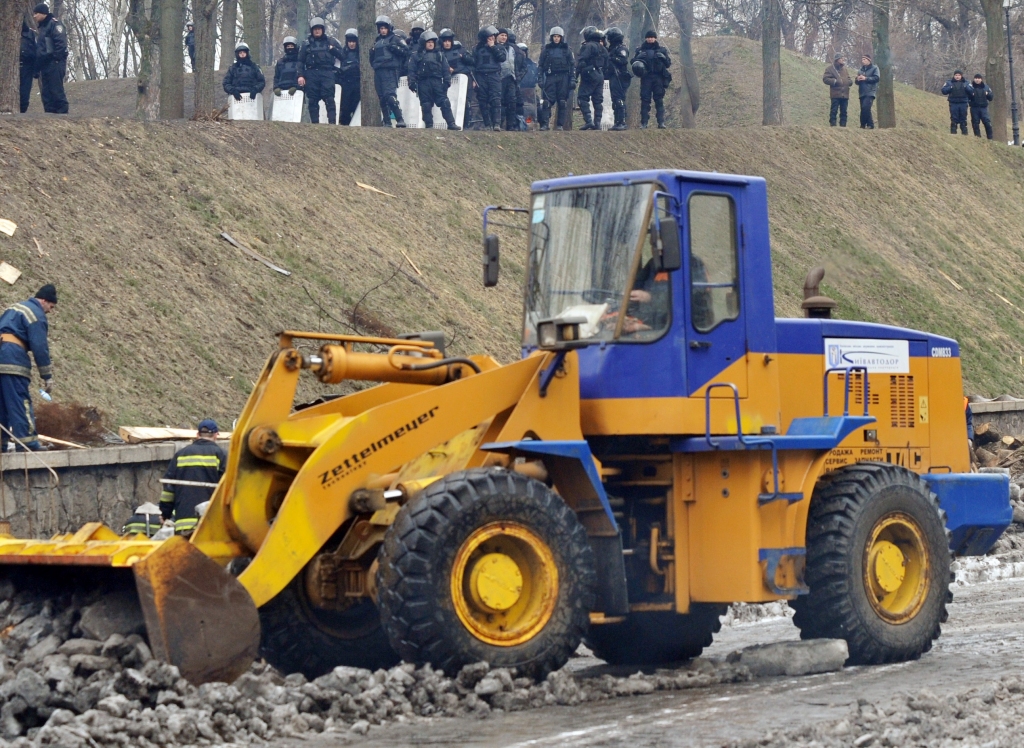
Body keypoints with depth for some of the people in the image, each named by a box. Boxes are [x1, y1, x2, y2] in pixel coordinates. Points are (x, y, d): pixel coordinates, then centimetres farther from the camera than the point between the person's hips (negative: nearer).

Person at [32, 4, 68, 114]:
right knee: (46, 93, 6)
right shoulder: (41, 27, 23)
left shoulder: (54, 24, -5)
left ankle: (62, 113, -11)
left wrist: (56, 58, -21)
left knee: (57, 92, -11)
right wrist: (37, 65, 15)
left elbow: (61, 43, -17)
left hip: (54, 65, -10)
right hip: (44, 66, 10)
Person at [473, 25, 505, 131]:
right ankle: (487, 125, 4)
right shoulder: (478, 49, 13)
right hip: (481, 77, 2)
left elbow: (502, 58, -7)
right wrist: (474, 79, 6)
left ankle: (496, 123, -19)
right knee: (483, 102, -1)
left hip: (494, 76, -2)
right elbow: (474, 64, 13)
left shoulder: (497, 47, 12)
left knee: (495, 100, -14)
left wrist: (493, 47, -5)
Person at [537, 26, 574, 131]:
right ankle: (544, 124, -11)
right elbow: (540, 65, 8)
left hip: (563, 78, 0)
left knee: (562, 102, 0)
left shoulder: (566, 49, 9)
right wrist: (540, 79, -1)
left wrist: (573, 80, 0)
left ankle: (560, 124, 3)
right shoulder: (546, 49, 9)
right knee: (547, 102, -9)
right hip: (550, 78, 0)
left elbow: (572, 65, 8)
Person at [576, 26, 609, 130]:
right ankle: (597, 123, 7)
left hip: (589, 76, -8)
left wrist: (576, 75, -15)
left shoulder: (587, 46, -10)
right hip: (600, 76, 8)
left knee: (582, 98, -6)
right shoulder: (603, 49, 17)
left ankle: (588, 121, -18)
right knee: (598, 100, 9)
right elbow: (606, 64, 19)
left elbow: (581, 62, -16)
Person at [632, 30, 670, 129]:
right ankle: (643, 123, -5)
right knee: (645, 100, -4)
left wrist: (662, 57, -10)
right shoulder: (640, 50, 14)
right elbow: (633, 62, 8)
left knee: (659, 100, -6)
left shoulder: (661, 50, 14)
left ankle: (661, 122, -8)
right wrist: (639, 58, -13)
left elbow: (668, 63, 9)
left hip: (658, 78, 0)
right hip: (645, 78, 0)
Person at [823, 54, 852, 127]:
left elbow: (848, 79, 29)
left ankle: (843, 125, 8)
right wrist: (835, 81, -16)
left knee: (844, 112, 5)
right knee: (834, 111, -8)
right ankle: (832, 125, -7)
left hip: (845, 94, 6)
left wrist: (850, 82, 5)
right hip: (835, 94, -6)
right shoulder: (830, 68, 1)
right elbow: (825, 79, -5)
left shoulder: (845, 69, 20)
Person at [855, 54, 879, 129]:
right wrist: (858, 79, -2)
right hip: (862, 92, 7)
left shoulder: (874, 68, 3)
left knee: (865, 107, -21)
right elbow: (857, 82, 22)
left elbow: (876, 78, -11)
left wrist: (866, 78, -16)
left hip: (870, 92, -7)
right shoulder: (861, 70, 21)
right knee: (864, 109, 4)